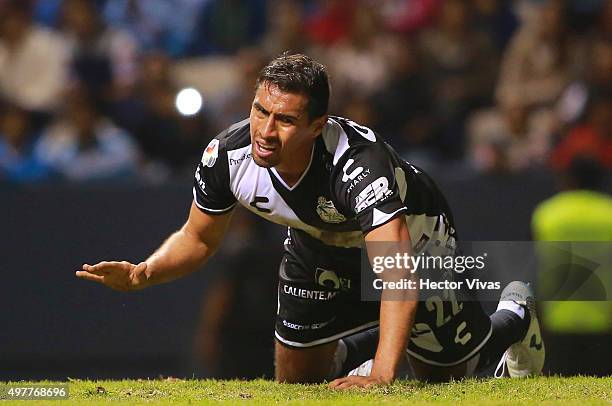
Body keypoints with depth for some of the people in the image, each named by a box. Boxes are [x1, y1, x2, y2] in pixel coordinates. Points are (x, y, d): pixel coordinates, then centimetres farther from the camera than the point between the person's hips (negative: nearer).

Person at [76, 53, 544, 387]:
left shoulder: (359, 162, -46)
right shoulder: (228, 154, -30)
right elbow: (198, 240, -10)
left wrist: (381, 375, -66)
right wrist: (141, 274, -30)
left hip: (411, 236, -4)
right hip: (321, 245, 4)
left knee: (443, 377, 8)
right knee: (296, 380, 8)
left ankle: (513, 318, 39)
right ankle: (363, 346, 40)